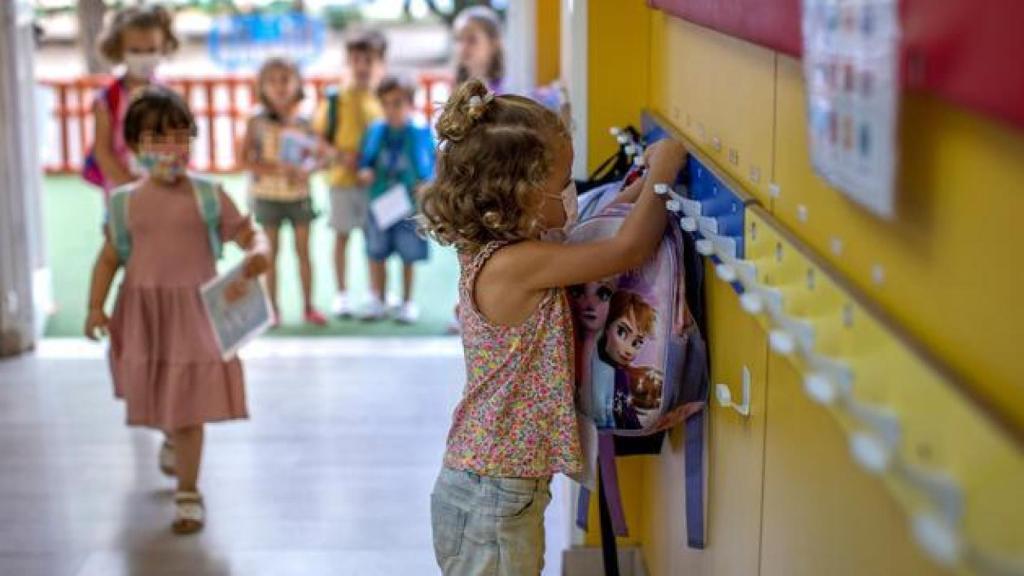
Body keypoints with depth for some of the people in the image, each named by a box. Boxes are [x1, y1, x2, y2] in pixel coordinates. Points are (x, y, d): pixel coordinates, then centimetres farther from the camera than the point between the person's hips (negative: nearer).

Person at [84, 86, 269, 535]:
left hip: (195, 310, -3)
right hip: (142, 311, 3)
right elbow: (110, 257, 5)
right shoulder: (125, 201, -1)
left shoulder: (207, 195, -5)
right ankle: (173, 441, 54)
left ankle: (188, 494, 10)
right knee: (155, 398, 20)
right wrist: (95, 307, -5)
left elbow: (250, 234, -4)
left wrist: (258, 253, -27)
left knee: (188, 404, -2)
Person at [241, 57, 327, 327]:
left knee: (303, 250, 5)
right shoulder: (257, 122, -4)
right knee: (271, 251, 4)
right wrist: (277, 169, -18)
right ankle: (272, 308, 11)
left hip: (299, 193, 2)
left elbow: (314, 156, 9)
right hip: (268, 193, -2)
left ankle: (308, 307, 13)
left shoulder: (302, 123, 2)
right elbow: (245, 159, -8)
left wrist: (305, 169, -13)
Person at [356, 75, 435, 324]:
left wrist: (426, 184, -15)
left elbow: (432, 164, 0)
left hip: (409, 203, -3)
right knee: (377, 253, 9)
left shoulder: (421, 132, -5)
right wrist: (365, 172, -10)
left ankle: (407, 302, 21)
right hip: (379, 201, 3)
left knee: (409, 256, 6)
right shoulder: (376, 131, 4)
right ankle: (379, 302, 23)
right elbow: (366, 160, 11)